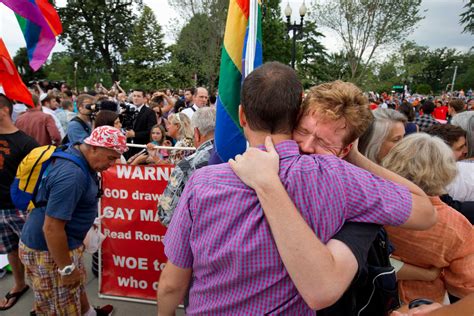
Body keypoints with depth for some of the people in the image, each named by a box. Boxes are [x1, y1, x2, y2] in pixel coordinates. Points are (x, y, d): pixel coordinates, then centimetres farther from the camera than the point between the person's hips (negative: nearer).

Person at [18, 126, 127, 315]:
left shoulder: (75, 154, -1)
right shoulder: (71, 175, -33)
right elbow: (51, 228, -32)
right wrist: (66, 268, -21)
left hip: (64, 242, 9)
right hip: (47, 249, -9)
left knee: (77, 284, 29)